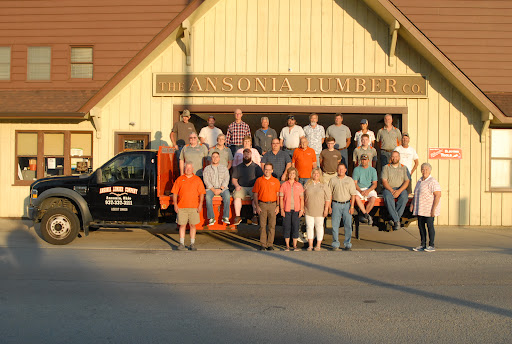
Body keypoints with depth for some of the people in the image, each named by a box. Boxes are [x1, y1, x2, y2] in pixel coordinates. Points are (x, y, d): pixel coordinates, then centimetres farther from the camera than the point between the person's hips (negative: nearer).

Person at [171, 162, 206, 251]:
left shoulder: (197, 179, 8)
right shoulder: (179, 179, 8)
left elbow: (201, 193, 5)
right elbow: (174, 193, 7)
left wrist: (200, 205, -4)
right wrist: (175, 204, -2)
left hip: (194, 207, 0)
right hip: (181, 207, 0)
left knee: (192, 225, 3)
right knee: (182, 225, 0)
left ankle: (192, 244, 10)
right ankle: (181, 244, 7)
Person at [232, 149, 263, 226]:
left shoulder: (256, 167, 15)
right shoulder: (238, 167, 20)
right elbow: (234, 179, 18)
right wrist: (237, 185, -2)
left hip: (253, 187, -1)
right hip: (241, 187, 1)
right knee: (237, 196, -30)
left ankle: (254, 215, -28)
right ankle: (237, 216, -29)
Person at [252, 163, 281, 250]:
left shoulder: (276, 181, 8)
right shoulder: (259, 180, 6)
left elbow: (278, 195, 7)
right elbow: (255, 194, 6)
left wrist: (277, 206, -1)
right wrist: (257, 206, -2)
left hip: (272, 205, 0)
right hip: (262, 204, 0)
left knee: (272, 225, 0)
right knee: (262, 225, -1)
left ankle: (270, 244, 7)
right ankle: (263, 244, 5)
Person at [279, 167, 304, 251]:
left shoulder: (299, 185, 7)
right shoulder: (284, 185, 4)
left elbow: (302, 198, 8)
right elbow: (281, 198, 3)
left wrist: (301, 209, 0)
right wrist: (282, 209, -4)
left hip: (296, 209, 1)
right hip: (287, 209, -1)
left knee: (295, 227, 2)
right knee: (286, 227, 1)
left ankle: (295, 246, 11)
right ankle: (287, 246, 10)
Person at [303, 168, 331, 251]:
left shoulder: (323, 185, 1)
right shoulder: (307, 184, 7)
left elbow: (328, 198, -1)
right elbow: (304, 197, 13)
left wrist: (326, 209, -8)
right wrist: (303, 207, 8)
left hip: (319, 211, -2)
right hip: (308, 211, 2)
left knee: (319, 227, 3)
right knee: (309, 227, 3)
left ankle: (318, 245, 11)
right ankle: (310, 245, 12)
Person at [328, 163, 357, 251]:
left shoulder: (350, 180, 6)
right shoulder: (332, 180, 8)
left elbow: (353, 194, 3)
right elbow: (329, 194, 9)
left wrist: (352, 206, -5)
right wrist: (329, 206, 3)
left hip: (347, 204, 0)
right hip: (336, 204, 0)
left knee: (348, 225, -1)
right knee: (335, 225, -2)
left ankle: (347, 244, 8)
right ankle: (335, 244, 7)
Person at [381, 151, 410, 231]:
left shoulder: (404, 168, 13)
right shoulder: (386, 167, 10)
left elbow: (407, 181, 3)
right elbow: (384, 182, 0)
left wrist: (399, 191, -13)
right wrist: (392, 190, -15)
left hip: (401, 189, 1)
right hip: (388, 188, -1)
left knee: (404, 197, -33)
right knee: (388, 197, -35)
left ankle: (394, 219, -28)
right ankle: (397, 220, -36)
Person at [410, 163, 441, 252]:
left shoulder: (433, 182, -11)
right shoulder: (420, 181, 15)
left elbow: (438, 195, -17)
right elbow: (416, 194, 25)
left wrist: (433, 209, -22)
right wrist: (412, 204, 12)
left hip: (429, 209, -8)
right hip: (420, 209, 8)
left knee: (430, 226, -3)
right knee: (421, 226, 8)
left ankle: (431, 246, 5)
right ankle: (423, 245, 17)